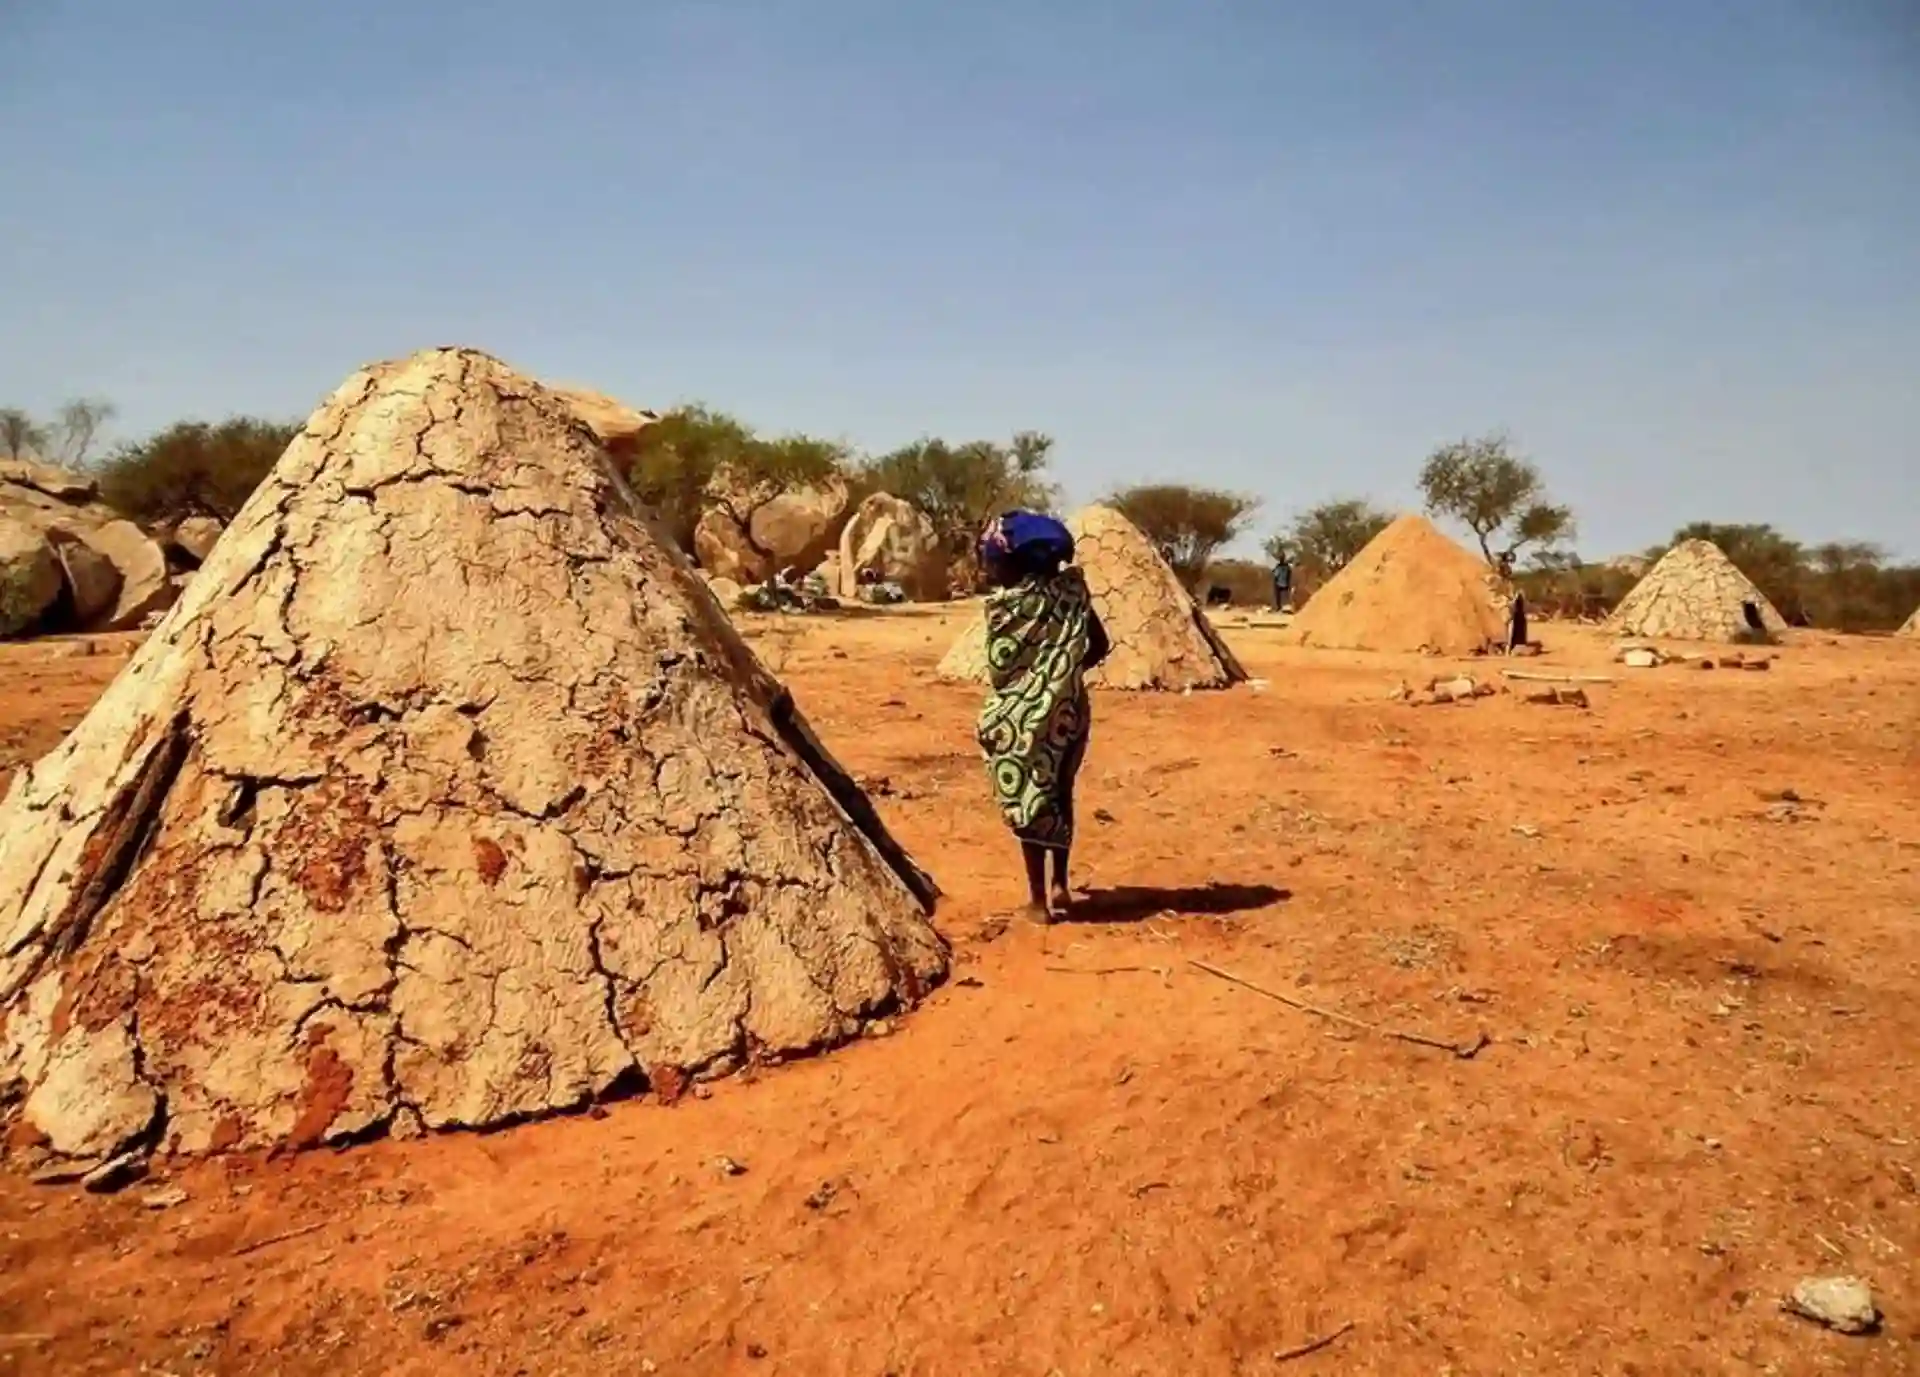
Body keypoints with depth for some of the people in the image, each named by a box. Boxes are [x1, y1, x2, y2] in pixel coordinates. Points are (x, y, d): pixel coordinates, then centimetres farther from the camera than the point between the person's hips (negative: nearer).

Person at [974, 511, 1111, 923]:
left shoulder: (1008, 603, -17)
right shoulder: (1069, 590, -1)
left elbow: (1000, 668, -15)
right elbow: (1099, 645, 3)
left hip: (1024, 716, -5)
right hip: (1068, 709, 6)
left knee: (1027, 802, 7)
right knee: (1059, 795, 19)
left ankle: (1039, 897, 13)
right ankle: (1059, 885, 30)